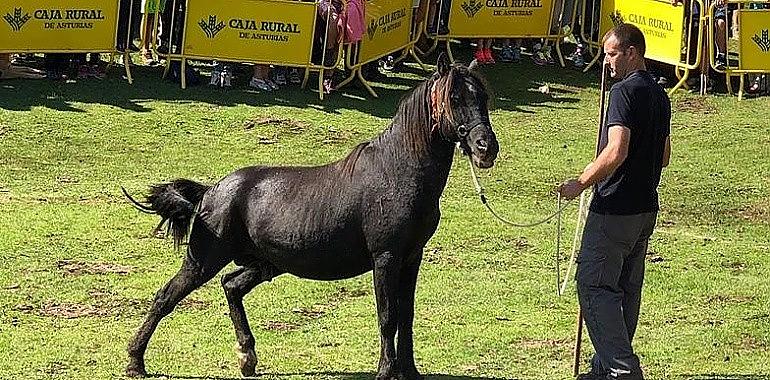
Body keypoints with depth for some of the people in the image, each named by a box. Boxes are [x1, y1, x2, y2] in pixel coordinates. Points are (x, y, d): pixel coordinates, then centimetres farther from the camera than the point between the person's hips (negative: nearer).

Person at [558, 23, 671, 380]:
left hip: (615, 208, -10)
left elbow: (616, 152, -26)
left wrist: (580, 183, -17)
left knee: (593, 284, -7)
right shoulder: (659, 94, 13)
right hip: (646, 206, 10)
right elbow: (664, 156, 21)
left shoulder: (625, 90, -16)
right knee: (627, 288, 14)